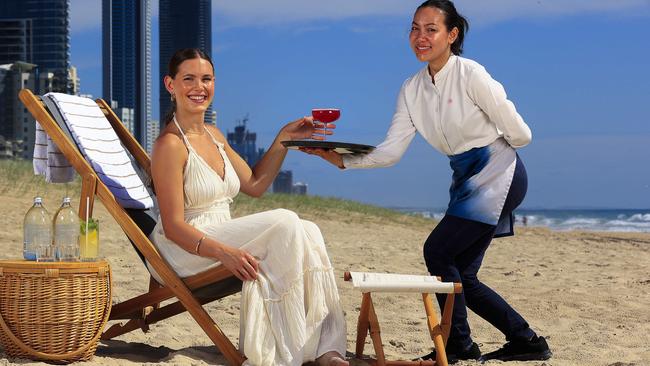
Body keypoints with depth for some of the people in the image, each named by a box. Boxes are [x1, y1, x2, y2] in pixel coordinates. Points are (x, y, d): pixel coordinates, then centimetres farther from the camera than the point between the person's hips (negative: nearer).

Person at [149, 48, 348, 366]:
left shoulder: (213, 135, 15)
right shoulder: (170, 144, -12)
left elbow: (254, 184, 24)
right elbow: (173, 227, -17)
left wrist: (283, 139, 15)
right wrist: (222, 251, -32)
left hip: (221, 241, 8)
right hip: (185, 253, -8)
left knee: (308, 232, -14)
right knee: (285, 224, -23)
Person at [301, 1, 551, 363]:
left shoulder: (471, 75, -16)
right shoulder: (412, 89, 4)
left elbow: (519, 134, -12)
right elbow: (391, 150, -1)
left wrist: (484, 144, 7)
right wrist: (343, 159, -13)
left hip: (498, 174, -8)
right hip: (466, 179, 8)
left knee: (438, 251, -14)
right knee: (461, 275, 6)